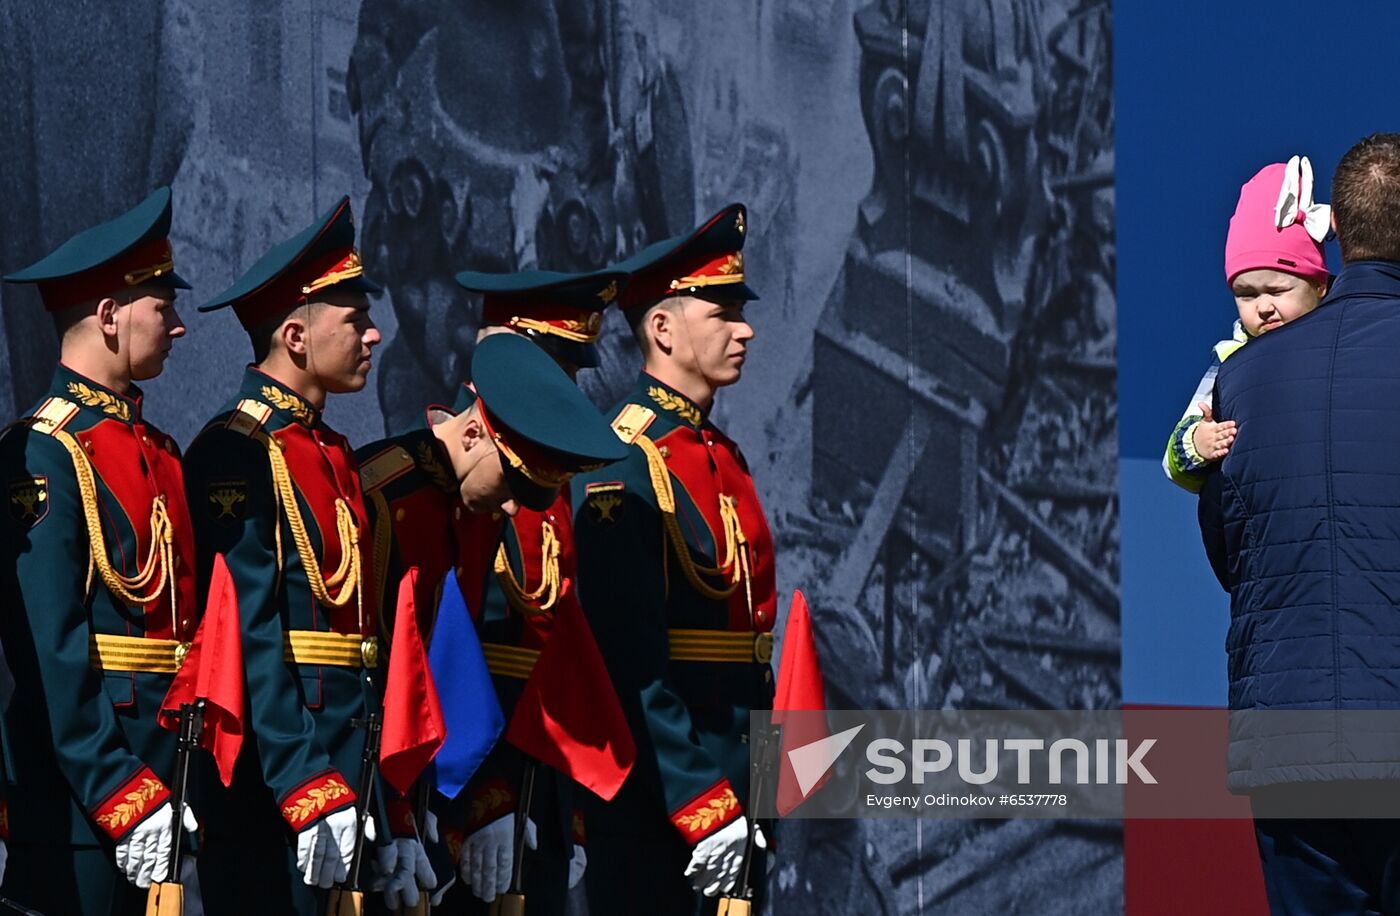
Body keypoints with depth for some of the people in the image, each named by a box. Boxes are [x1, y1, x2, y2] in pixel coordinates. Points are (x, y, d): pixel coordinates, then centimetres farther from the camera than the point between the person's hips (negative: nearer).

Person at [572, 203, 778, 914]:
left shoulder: (723, 456, 15)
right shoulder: (625, 467, -13)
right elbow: (633, 662, -19)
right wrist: (701, 804, -22)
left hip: (730, 778, 9)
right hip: (658, 793, -9)